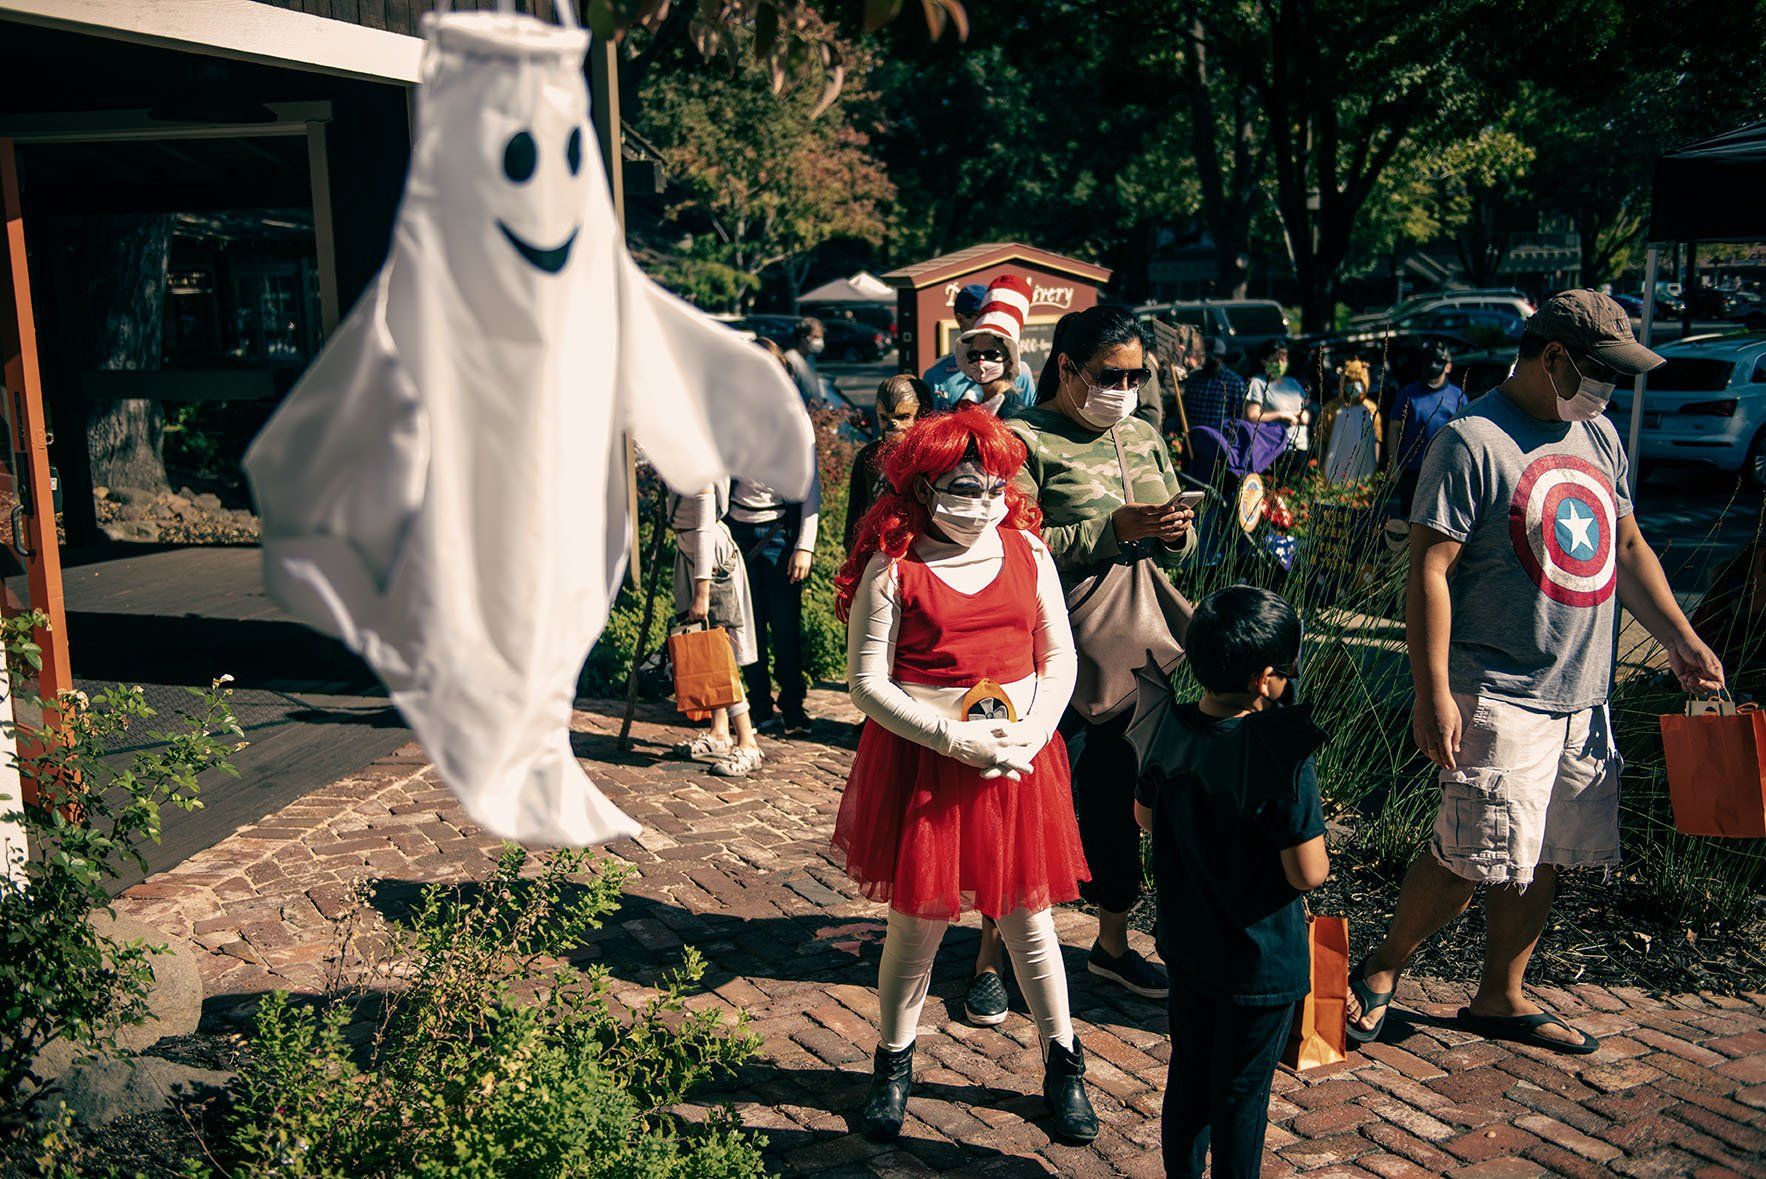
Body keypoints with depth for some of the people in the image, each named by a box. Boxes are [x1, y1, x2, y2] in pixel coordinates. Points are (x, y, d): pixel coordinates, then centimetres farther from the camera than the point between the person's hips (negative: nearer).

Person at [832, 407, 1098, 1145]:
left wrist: (1029, 733, -10)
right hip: (921, 761, -2)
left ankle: (1063, 1065, 29)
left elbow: (1060, 657, 6)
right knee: (918, 919, 7)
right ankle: (894, 1061, 30)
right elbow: (868, 681, -11)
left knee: (1027, 916, 11)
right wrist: (958, 740, -16)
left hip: (1020, 760, 3)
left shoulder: (1027, 552, 2)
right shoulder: (892, 568, -10)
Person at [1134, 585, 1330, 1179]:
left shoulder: (1173, 729, -7)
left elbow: (1145, 815, 9)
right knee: (1241, 1095, 11)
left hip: (1186, 944, 6)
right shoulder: (1283, 754, -26)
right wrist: (1313, 845, -3)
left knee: (1188, 1071, 22)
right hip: (1260, 961, -6)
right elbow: (1308, 874, -23)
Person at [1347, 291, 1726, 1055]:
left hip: (1583, 694, 8)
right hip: (1500, 695, -8)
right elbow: (1429, 571, -17)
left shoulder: (1598, 435, 12)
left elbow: (1627, 546, 22)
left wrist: (1680, 640, 16)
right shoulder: (1473, 441, -14)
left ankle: (1500, 998, 27)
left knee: (1541, 859, 12)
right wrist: (1432, 695, -21)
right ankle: (1382, 970, 14)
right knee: (1476, 858, -6)